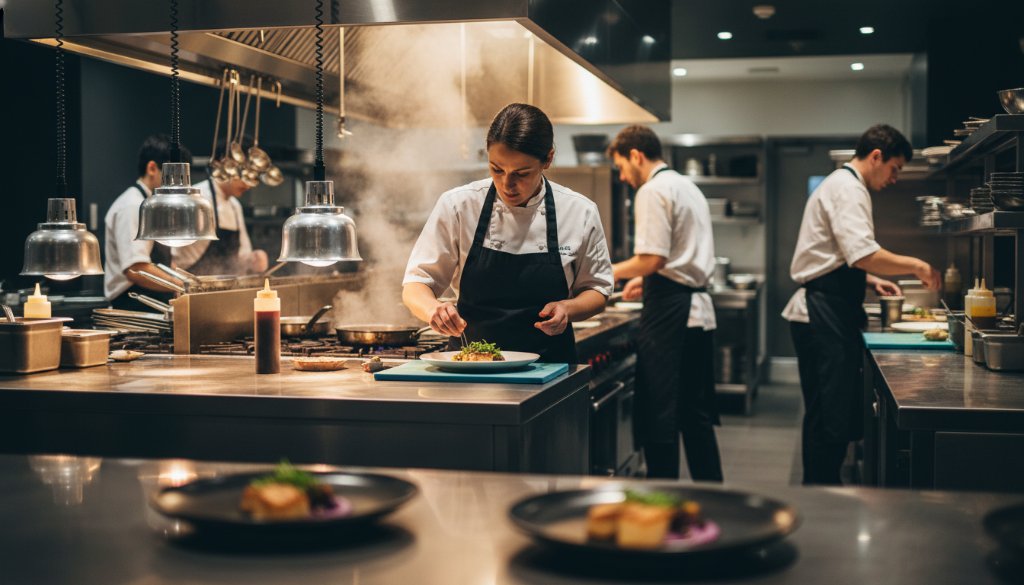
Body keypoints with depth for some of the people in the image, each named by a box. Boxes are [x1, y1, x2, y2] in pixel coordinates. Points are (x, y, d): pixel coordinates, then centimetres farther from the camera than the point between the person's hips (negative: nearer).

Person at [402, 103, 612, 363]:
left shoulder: (580, 213, -1)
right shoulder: (457, 205, -3)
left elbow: (596, 292, 11)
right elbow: (415, 285, 3)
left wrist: (567, 309, -10)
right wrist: (433, 309, -19)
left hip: (548, 369, 3)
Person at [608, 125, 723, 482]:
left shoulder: (654, 190, -11)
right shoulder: (687, 187, 19)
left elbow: (652, 259, -19)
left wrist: (608, 272, -4)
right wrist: (646, 280, 23)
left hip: (670, 313, -10)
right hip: (699, 309, 10)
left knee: (659, 416, -3)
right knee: (696, 414, 15)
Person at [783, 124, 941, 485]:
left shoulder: (841, 185, 23)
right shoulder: (847, 188, -12)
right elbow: (864, 254, -24)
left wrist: (870, 281, 19)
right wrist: (916, 266, -12)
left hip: (823, 314, 11)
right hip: (824, 318, -11)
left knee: (831, 416, 12)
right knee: (830, 418, -8)